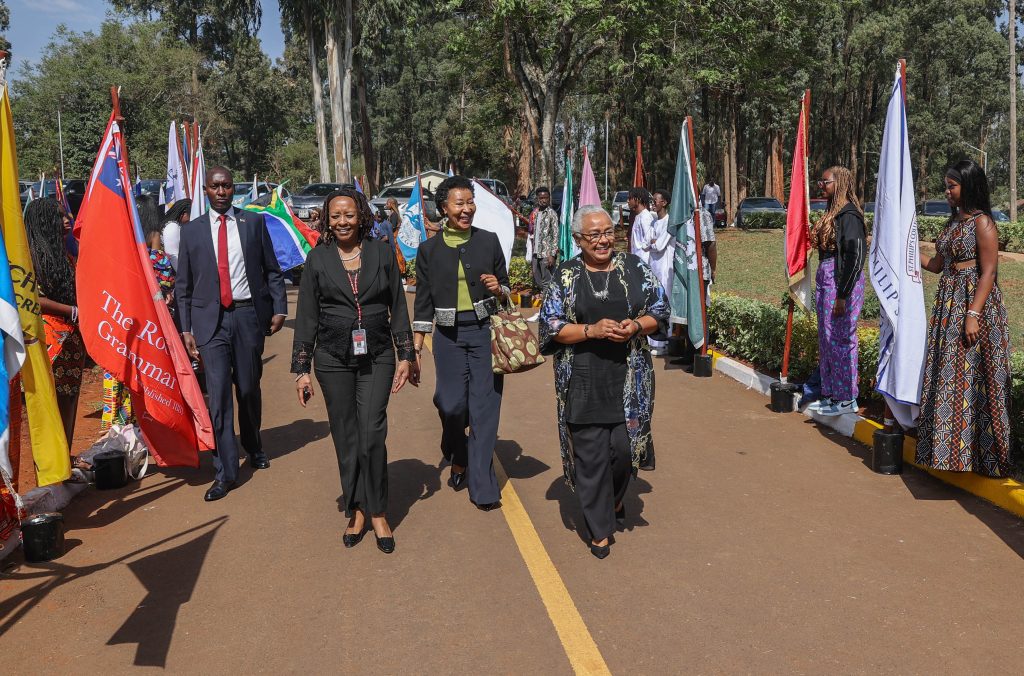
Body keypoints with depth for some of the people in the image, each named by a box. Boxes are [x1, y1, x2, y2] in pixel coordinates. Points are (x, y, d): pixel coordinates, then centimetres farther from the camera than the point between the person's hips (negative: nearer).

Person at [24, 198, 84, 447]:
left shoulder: (64, 253, 16)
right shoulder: (30, 253, -7)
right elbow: (32, 298, -14)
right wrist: (74, 312, -13)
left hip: (73, 337, 7)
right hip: (48, 338, -7)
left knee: (69, 400, 10)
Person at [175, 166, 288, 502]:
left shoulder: (254, 222, 6)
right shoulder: (192, 231, 6)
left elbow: (272, 270, 8)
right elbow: (183, 285, 8)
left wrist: (279, 308, -1)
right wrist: (186, 329, 3)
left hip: (249, 314, 0)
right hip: (211, 320, 0)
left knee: (249, 388, 11)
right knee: (218, 394, -5)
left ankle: (253, 446, 36)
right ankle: (225, 471, 1)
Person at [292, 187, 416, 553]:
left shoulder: (382, 252, 2)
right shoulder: (318, 258, 2)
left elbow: (398, 307, 6)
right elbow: (306, 316, 3)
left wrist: (407, 356, 3)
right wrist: (301, 369, 1)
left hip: (377, 357, -1)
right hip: (333, 359, 1)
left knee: (372, 435, -8)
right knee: (345, 437, 6)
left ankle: (378, 512, 9)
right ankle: (357, 511, 22)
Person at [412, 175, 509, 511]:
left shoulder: (489, 241, 4)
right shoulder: (429, 249, 3)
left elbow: (505, 288, 12)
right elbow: (423, 300, 7)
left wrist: (498, 289, -11)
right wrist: (417, 345, 4)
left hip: (485, 331, 0)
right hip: (449, 336, 0)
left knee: (484, 405, -1)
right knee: (451, 403, -1)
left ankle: (482, 485, 10)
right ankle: (458, 458, 33)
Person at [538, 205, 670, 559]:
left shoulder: (635, 267, 6)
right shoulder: (565, 275, 3)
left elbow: (660, 311, 8)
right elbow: (551, 326, -1)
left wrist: (635, 326, -13)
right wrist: (591, 331, -15)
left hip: (630, 376, 1)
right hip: (583, 380, -1)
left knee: (624, 446, 1)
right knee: (590, 454, 1)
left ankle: (615, 498, 35)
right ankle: (600, 529, 17)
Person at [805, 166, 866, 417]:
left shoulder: (849, 215, -15)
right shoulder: (832, 212, 13)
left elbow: (855, 258, -19)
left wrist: (842, 295, -20)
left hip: (842, 283, -10)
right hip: (825, 281, 10)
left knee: (840, 339, -2)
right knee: (826, 339, 14)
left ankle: (846, 399, 9)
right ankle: (830, 394, 25)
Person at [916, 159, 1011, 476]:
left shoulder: (982, 223, -10)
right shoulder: (954, 222, 14)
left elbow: (988, 273, -16)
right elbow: (937, 264, 16)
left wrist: (973, 314, -22)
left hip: (974, 304, -8)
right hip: (949, 305, 8)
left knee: (972, 378, -4)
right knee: (949, 377, 10)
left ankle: (978, 452, 6)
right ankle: (950, 446, 20)